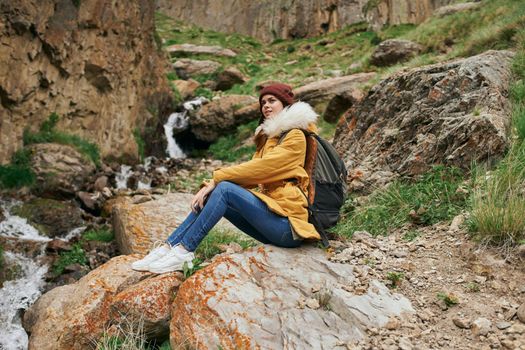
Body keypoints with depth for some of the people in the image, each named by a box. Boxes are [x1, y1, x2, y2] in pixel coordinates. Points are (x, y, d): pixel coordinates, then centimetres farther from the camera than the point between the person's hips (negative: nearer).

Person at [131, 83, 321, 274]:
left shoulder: (296, 136, -4)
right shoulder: (269, 136, 21)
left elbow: (258, 169, -16)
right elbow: (253, 171, 9)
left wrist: (216, 179, -13)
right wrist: (210, 186, -5)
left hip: (288, 224, -8)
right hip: (271, 213, 8)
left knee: (224, 189, -22)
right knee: (211, 195, -6)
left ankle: (183, 252, -20)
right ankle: (168, 247, -13)